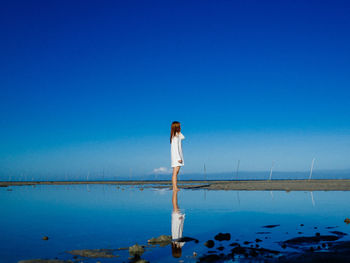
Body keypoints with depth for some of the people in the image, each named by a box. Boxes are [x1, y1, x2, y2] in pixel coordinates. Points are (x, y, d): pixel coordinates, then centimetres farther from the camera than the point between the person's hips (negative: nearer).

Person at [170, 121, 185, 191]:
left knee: (176, 172, 7)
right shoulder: (175, 137, -14)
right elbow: (176, 148, -19)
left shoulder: (178, 135, 13)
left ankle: (174, 187, 8)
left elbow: (183, 137, 29)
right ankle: (175, 187, -15)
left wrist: (179, 131, 15)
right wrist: (179, 158, -21)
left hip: (178, 156, 9)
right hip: (176, 156, -9)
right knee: (175, 172, -12)